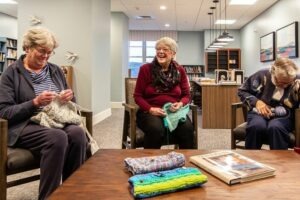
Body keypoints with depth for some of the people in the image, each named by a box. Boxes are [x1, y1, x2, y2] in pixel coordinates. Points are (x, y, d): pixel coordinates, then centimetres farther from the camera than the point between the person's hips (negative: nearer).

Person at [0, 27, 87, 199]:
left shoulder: (55, 70, 15)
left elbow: (70, 101, 20)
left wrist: (69, 97, -5)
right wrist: (35, 102, -20)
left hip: (56, 122, 4)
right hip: (25, 126, -4)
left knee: (78, 133, -29)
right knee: (58, 137, -35)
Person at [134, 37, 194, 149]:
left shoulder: (180, 71, 10)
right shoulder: (145, 69, 3)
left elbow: (186, 95, 13)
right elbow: (138, 96, 3)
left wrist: (180, 104, -11)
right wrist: (150, 109, -15)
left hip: (175, 111, 2)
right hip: (150, 112, -2)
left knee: (187, 129, -30)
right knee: (156, 129, -36)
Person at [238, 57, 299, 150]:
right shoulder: (262, 75, -6)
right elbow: (242, 91, 4)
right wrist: (256, 101, -11)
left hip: (283, 116, 0)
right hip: (259, 112, 0)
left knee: (275, 127, -37)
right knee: (257, 126, -36)